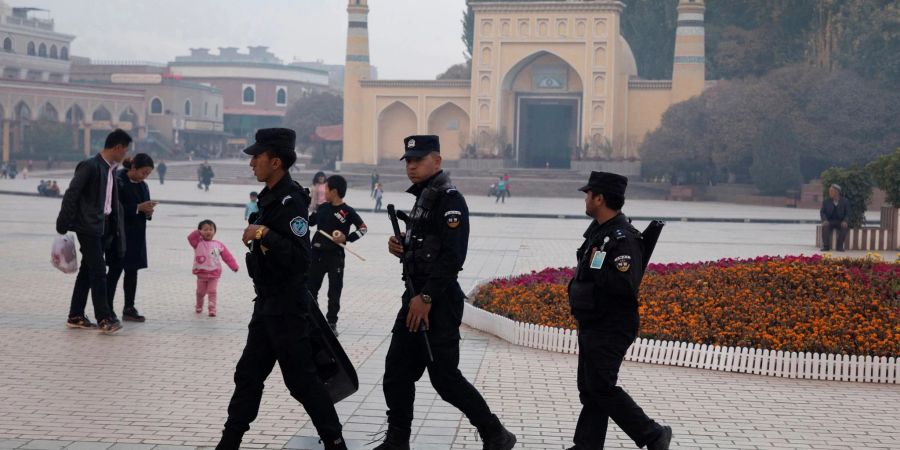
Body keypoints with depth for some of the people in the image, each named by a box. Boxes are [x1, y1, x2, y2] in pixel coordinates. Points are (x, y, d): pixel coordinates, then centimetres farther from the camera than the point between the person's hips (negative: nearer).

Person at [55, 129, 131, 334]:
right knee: (98, 272, -10)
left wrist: (116, 229, 12)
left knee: (87, 271, 12)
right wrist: (63, 225, -14)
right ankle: (105, 318, -9)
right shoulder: (90, 166, -14)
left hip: (104, 228, 9)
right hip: (88, 227, -9)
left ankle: (76, 317, 18)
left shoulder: (111, 169, 12)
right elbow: (71, 195, -14)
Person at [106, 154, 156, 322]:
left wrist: (148, 211, -5)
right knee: (115, 271, -4)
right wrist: (138, 208, -21)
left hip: (137, 235, 7)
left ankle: (129, 309, 15)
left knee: (132, 271, 9)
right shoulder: (118, 182, -11)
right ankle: (108, 310, -1)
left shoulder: (143, 186, 12)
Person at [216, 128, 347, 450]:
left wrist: (264, 234, -29)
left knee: (301, 379, -3)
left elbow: (299, 258, -27)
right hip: (268, 303, 10)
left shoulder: (291, 200, -19)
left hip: (287, 306, -10)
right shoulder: (270, 197, 10)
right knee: (248, 375, 13)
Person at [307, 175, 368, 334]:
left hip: (335, 257, -5)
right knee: (310, 288, 10)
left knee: (334, 292, 4)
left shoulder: (347, 211, -10)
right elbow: (309, 221, 19)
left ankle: (331, 322, 14)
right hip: (316, 254, 5)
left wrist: (347, 238, -16)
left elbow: (363, 228, -6)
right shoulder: (322, 207, 4)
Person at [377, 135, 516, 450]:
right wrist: (400, 247, 4)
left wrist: (426, 297, -23)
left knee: (444, 376, -4)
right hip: (416, 298, 10)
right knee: (397, 371, 9)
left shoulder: (449, 199, -14)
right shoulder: (422, 198, 16)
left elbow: (452, 255, -22)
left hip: (437, 302, -10)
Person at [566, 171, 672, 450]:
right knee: (589, 389, 12)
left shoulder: (623, 238, -21)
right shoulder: (598, 230, 11)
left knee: (601, 389, -8)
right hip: (592, 327, 10)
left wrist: (593, 269, -23)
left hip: (610, 330, -10)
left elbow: (626, 285, -30)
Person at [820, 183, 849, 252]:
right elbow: (822, 212, 0)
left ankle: (839, 246, -19)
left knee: (845, 227, -32)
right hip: (829, 222, 0)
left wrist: (845, 221, -20)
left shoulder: (844, 201, 3)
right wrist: (825, 220, -22)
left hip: (840, 222, 0)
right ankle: (826, 246, -25)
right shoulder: (826, 201, 5)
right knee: (825, 226, -33)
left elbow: (847, 213, 0)